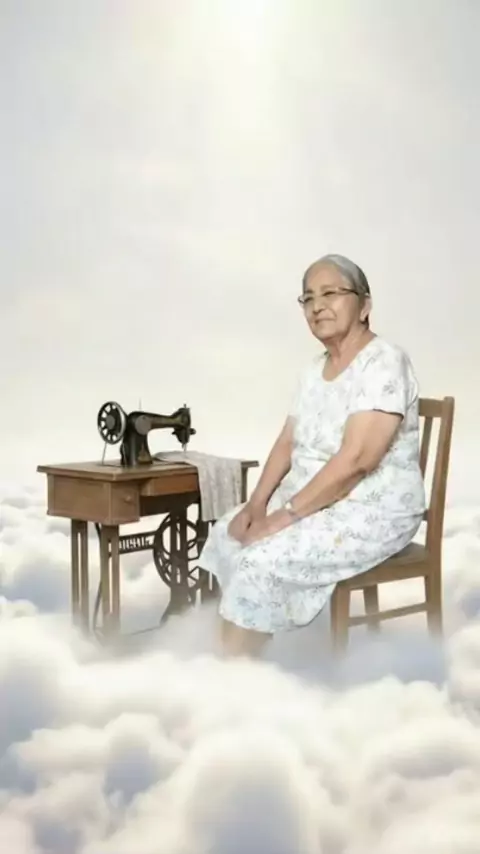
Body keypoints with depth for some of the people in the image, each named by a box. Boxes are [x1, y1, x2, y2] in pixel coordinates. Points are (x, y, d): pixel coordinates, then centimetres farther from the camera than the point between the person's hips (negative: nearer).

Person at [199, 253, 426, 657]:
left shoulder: (383, 363, -18)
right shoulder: (315, 369, 10)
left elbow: (356, 460, -26)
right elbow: (287, 443, 10)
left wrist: (285, 515, -24)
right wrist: (257, 504, -6)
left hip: (372, 511, -9)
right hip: (313, 499, 9)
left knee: (263, 559, -24)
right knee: (226, 534, -1)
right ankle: (236, 663, 3)